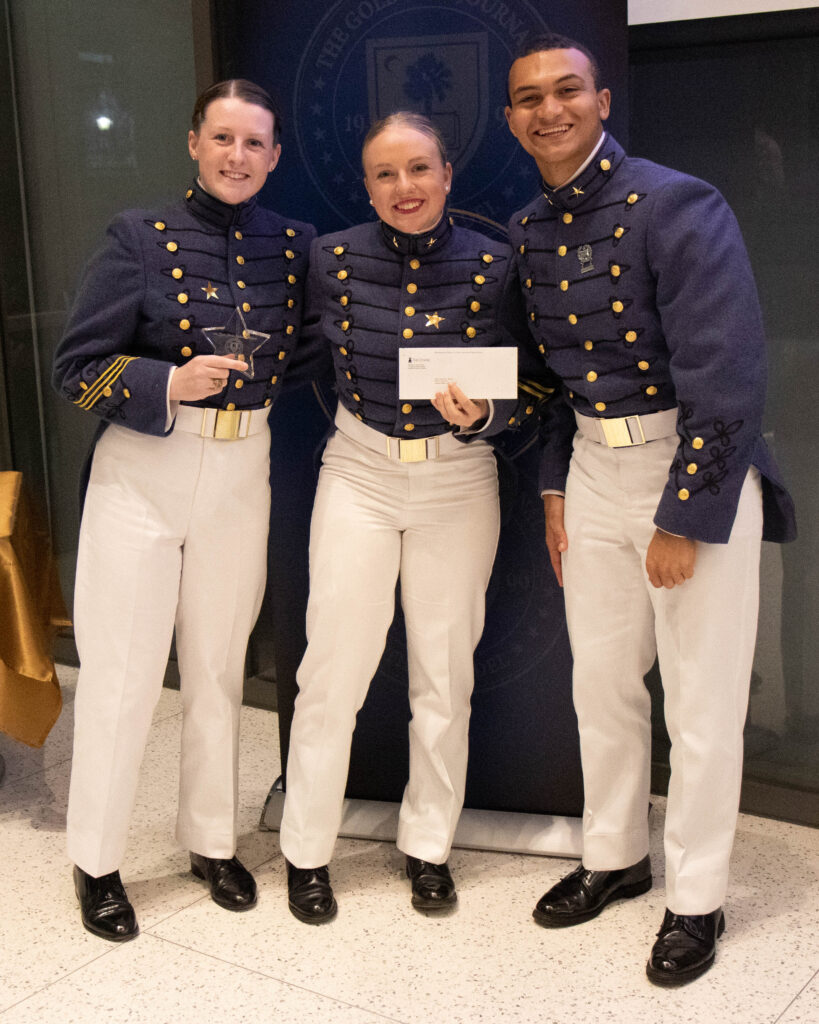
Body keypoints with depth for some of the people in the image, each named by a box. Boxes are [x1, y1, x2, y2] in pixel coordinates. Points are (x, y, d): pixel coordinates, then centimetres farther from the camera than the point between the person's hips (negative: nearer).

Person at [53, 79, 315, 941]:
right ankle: (95, 860, 19)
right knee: (121, 671, 2)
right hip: (142, 472, -3)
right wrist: (170, 384, -20)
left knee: (218, 668, 13)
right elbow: (75, 368, -7)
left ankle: (211, 840, 30)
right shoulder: (140, 237, -5)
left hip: (242, 473, 3)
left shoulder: (293, 246, 5)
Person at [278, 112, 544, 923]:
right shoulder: (334, 257, -5)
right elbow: (312, 355, 11)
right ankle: (306, 851, 19)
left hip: (458, 478, 0)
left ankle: (428, 846, 28)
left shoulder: (490, 265, -7)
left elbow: (517, 394, -6)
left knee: (444, 671, 10)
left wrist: (477, 412, -24)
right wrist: (354, 415, 6)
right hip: (359, 473, 0)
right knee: (334, 665, 1)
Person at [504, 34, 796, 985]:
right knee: (601, 677, 15)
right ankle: (614, 857, 35)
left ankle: (695, 901, 20)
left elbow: (730, 377, -20)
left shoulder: (677, 207, -16)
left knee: (701, 703, 2)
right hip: (593, 469, 7)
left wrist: (684, 521, -19)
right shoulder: (528, 232, 6)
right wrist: (555, 486, 11)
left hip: (694, 468, -6)